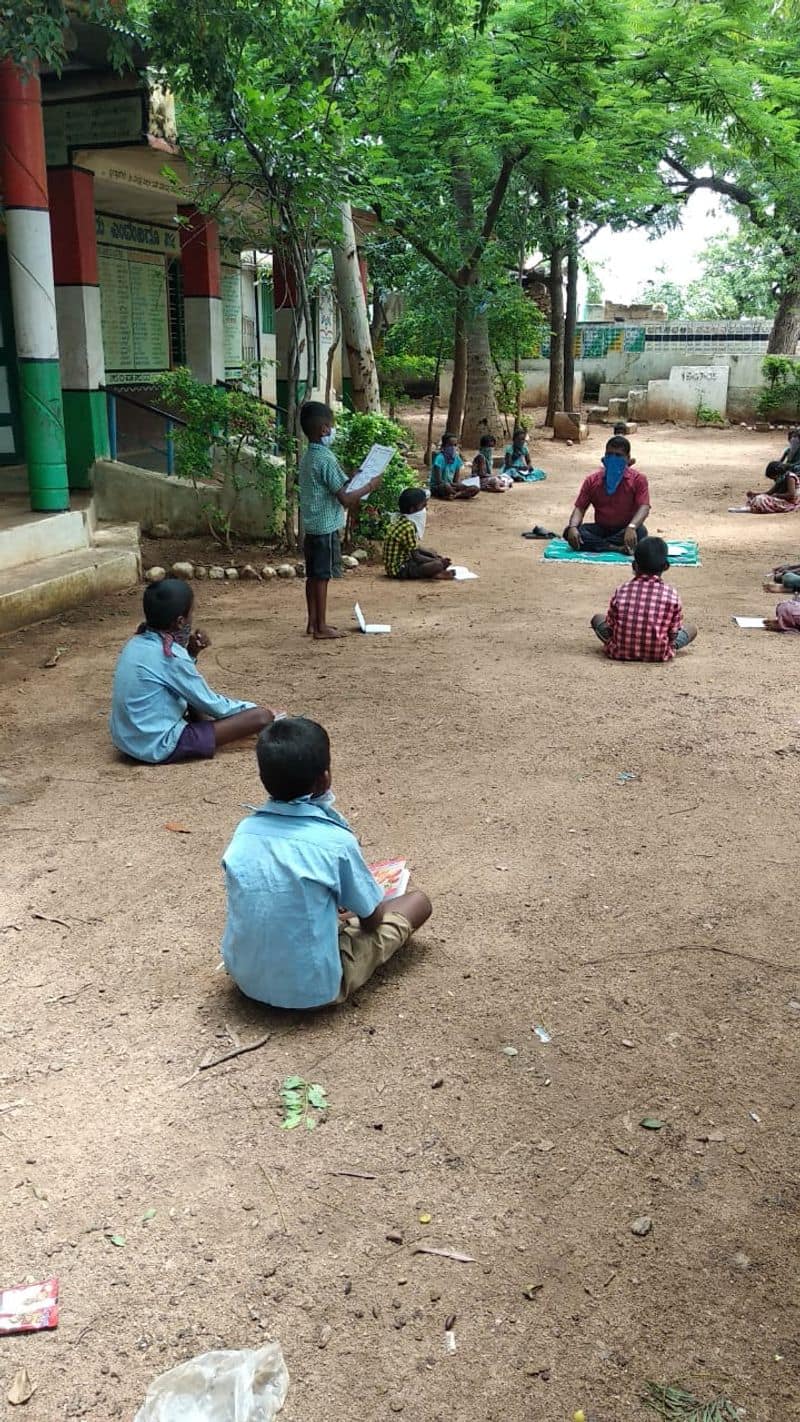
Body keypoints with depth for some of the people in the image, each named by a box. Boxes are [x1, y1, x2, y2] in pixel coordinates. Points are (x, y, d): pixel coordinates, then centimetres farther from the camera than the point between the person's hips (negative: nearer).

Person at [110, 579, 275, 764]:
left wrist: (190, 653, 5)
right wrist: (251, 708, 7)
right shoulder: (172, 655, -19)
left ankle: (200, 729, 15)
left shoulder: (136, 643, 5)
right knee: (261, 716, -15)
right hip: (159, 747, -9)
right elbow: (210, 704, -9)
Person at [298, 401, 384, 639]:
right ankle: (321, 627, 2)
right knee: (322, 576, -3)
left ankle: (313, 623, 19)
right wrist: (370, 486, -7)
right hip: (327, 526, -9)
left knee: (313, 575, 13)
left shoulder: (307, 457, 10)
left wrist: (349, 479, 20)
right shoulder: (326, 459, -18)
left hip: (311, 525, 9)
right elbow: (344, 498, -19)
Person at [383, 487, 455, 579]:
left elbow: (414, 548, 16)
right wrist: (438, 561, -11)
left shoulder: (403, 521, 6)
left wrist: (433, 555, 6)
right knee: (438, 565, -25)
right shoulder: (408, 527, -22)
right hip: (399, 569, -11)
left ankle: (433, 572, 1)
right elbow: (416, 557, -20)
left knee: (431, 552, 23)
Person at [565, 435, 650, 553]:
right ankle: (616, 548, -35)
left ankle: (596, 544, -27)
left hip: (624, 530, -2)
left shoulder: (638, 479, -5)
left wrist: (631, 527, -40)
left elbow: (644, 507, -18)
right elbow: (580, 508, -1)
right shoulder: (592, 480, 3)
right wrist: (573, 527, -26)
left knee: (640, 532, -37)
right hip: (600, 529, 2)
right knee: (569, 532, -26)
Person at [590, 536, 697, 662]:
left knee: (598, 618, 21)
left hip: (621, 653, -3)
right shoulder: (671, 594, -12)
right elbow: (673, 634, -6)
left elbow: (610, 627, -3)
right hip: (659, 655, 3)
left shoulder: (621, 592, -10)